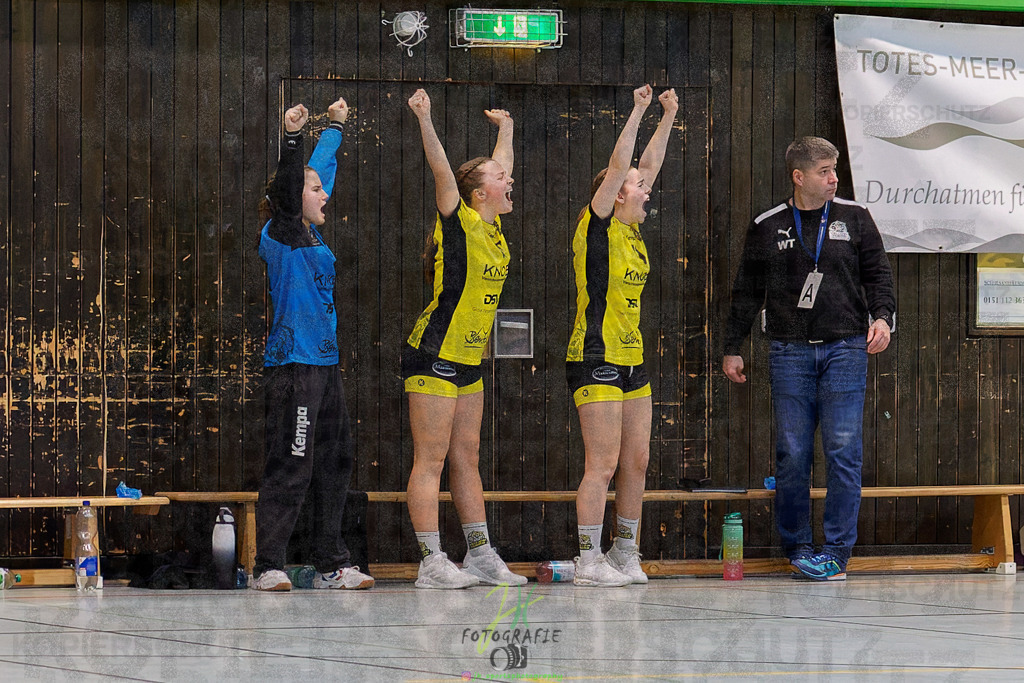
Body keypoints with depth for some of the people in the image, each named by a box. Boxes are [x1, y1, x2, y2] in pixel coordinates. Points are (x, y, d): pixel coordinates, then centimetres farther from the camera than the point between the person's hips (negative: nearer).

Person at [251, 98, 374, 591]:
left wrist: (336, 127, 40)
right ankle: (268, 566, -10)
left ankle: (331, 565, 15)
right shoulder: (280, 235, -6)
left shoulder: (311, 233, 16)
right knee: (291, 465, -11)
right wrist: (292, 139, -35)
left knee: (334, 462, 10)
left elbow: (323, 169, 31)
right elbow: (286, 188, -24)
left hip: (325, 363, 9)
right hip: (294, 362, -9)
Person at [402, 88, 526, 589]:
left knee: (466, 460, 12)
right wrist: (424, 119, -34)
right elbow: (441, 170, -24)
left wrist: (505, 129, 38)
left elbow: (500, 168, 27)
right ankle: (431, 563, -7)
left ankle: (480, 555, 16)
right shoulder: (461, 223, -11)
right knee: (430, 459, -6)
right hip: (434, 355, -8)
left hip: (468, 360, 8)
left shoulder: (493, 228, 10)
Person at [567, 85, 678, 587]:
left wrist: (668, 119, 17)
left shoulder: (631, 231, 13)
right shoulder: (597, 228, -8)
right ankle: (589, 562, -7)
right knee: (603, 464, -10)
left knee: (636, 461, 8)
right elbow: (618, 167, -14)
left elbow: (647, 167, 19)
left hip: (632, 361, 8)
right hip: (597, 361, -8)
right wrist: (638, 112, -13)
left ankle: (624, 554, 16)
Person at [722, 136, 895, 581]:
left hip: (845, 348, 0)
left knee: (844, 451, -4)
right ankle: (796, 546, 11)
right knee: (792, 453, 0)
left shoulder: (853, 219, 8)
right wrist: (732, 348, 11)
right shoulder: (767, 228, 7)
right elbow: (747, 292, 13)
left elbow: (877, 273, 10)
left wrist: (882, 316, -7)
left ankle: (837, 551, 1)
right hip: (790, 352, 0)